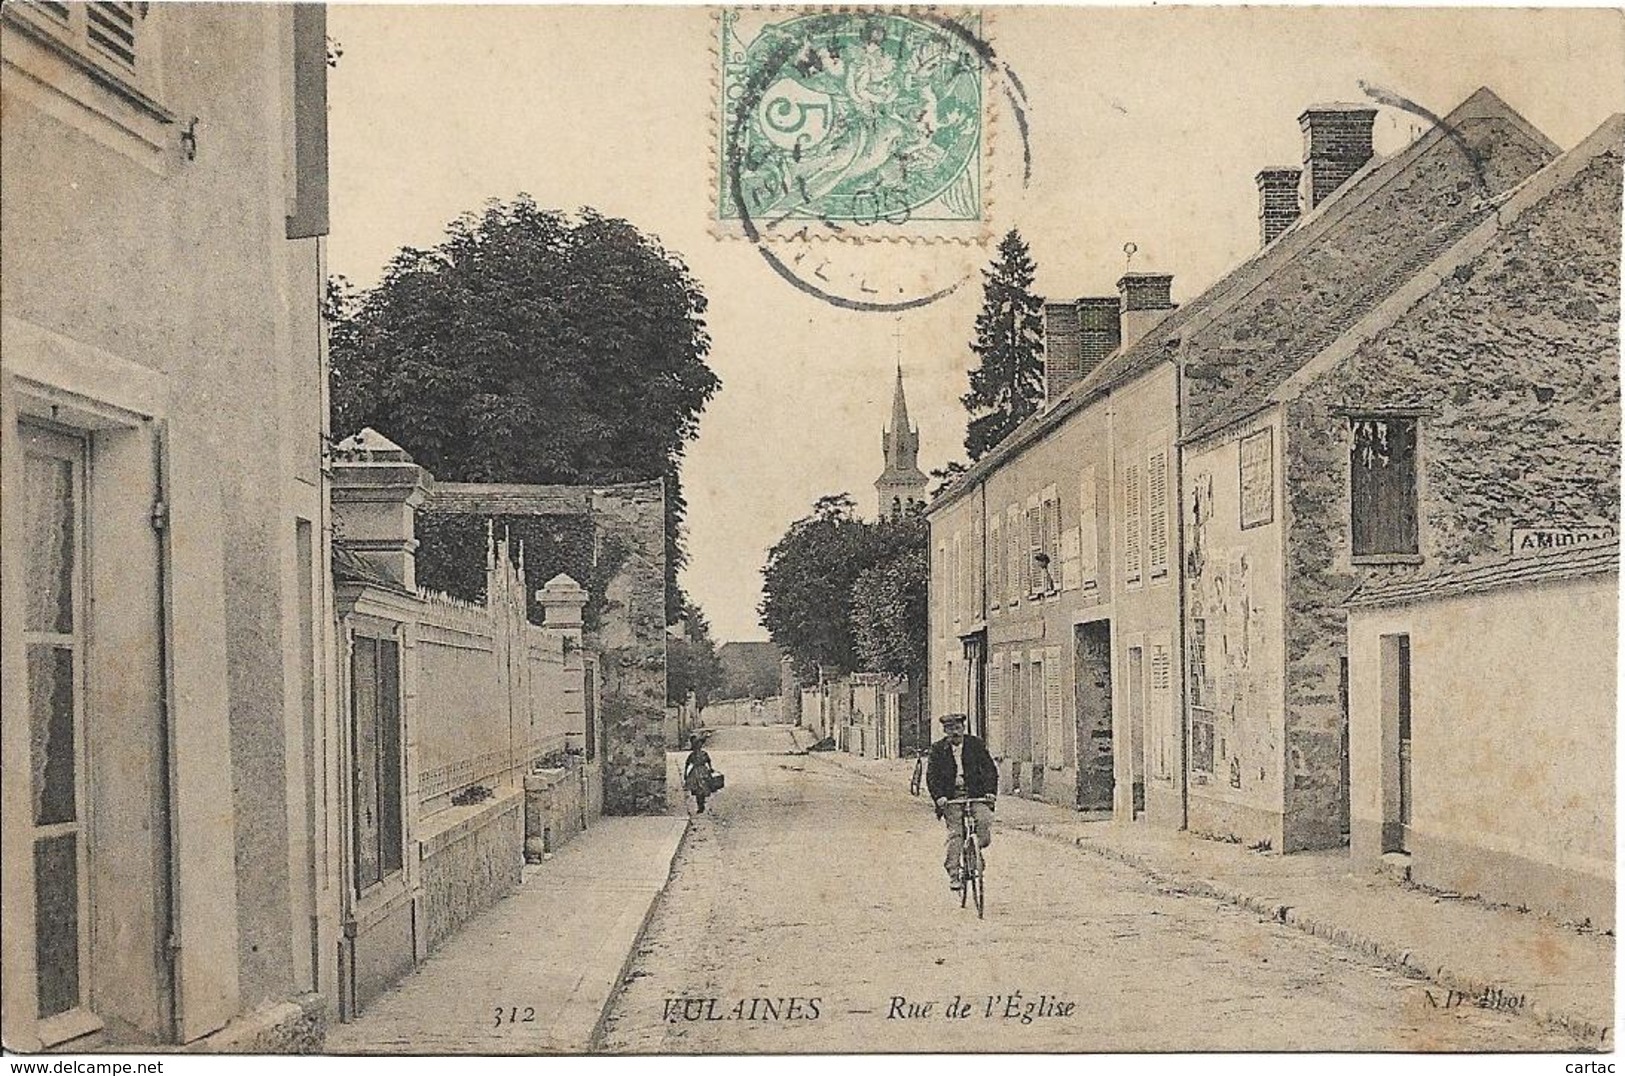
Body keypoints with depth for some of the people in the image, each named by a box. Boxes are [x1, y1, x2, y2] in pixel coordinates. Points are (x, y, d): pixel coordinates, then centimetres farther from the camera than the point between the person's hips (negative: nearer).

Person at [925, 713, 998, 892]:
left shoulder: (976, 744, 4)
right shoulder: (938, 749, 2)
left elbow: (990, 769, 2)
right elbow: (932, 775, -1)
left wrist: (990, 791, -12)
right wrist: (938, 796, -16)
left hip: (975, 793, 1)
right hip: (951, 796, -1)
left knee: (984, 818, -24)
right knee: (955, 834, -11)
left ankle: (978, 848, 3)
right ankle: (953, 874, -10)